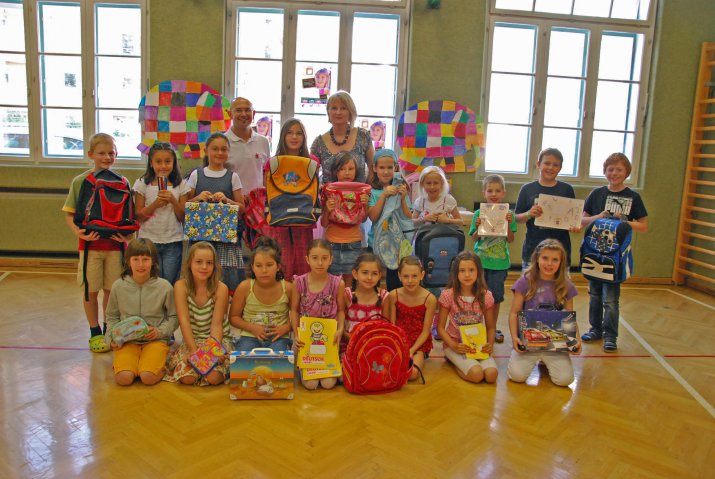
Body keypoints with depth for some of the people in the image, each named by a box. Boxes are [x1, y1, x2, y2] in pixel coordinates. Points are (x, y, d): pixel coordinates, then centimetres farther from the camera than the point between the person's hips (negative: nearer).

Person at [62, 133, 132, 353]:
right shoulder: (80, 181, -1)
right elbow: (69, 213, 0)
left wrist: (127, 233, -10)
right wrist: (77, 231, -18)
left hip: (115, 243, 1)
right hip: (90, 243, -1)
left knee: (111, 289, 9)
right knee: (91, 290, 7)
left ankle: (108, 329, 26)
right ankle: (95, 332, 22)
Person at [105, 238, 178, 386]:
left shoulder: (164, 286, -5)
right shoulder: (118, 286, 0)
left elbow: (174, 317, 6)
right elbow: (112, 316, 15)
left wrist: (160, 331, -11)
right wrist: (112, 338, 0)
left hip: (155, 340, -2)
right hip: (127, 341, 2)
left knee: (149, 377, -25)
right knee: (124, 378, -22)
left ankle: (160, 363, 8)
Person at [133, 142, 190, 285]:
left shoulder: (181, 185, 2)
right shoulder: (142, 184, 1)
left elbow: (183, 218, 1)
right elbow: (139, 216, -2)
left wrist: (173, 200, -14)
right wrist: (156, 204, -16)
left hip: (173, 242, 0)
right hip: (149, 241, 0)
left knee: (170, 283, 5)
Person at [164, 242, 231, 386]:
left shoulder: (221, 289, -13)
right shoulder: (181, 286, -11)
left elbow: (216, 324, -14)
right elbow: (184, 320, -17)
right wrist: (194, 350, -25)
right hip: (192, 340, 1)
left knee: (214, 377, -25)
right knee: (187, 377, -21)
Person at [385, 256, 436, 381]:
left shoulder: (430, 299, -11)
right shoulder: (393, 296, -5)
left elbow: (425, 331, -8)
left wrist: (411, 351, -17)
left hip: (420, 343, -2)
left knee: (412, 374, -26)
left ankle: (420, 358, 5)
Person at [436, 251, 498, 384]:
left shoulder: (486, 296, -5)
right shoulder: (448, 295, -12)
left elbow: (490, 327, 5)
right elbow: (440, 327, -6)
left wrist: (490, 344, -16)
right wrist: (454, 346, -20)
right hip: (454, 344, -3)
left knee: (491, 375, -23)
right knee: (476, 374, -27)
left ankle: (461, 362, 2)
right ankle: (454, 360, 2)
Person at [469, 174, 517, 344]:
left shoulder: (508, 214, -1)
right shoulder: (479, 214, -2)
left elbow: (510, 239, -3)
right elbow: (474, 238, -1)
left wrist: (509, 224, -18)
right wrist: (478, 227, -19)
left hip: (500, 262, 1)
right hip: (480, 260, 0)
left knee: (496, 297, 11)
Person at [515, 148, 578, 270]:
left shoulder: (566, 189, 4)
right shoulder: (528, 189, 1)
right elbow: (517, 218, 3)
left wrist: (575, 226, -12)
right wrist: (529, 214, -17)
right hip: (533, 248, 0)